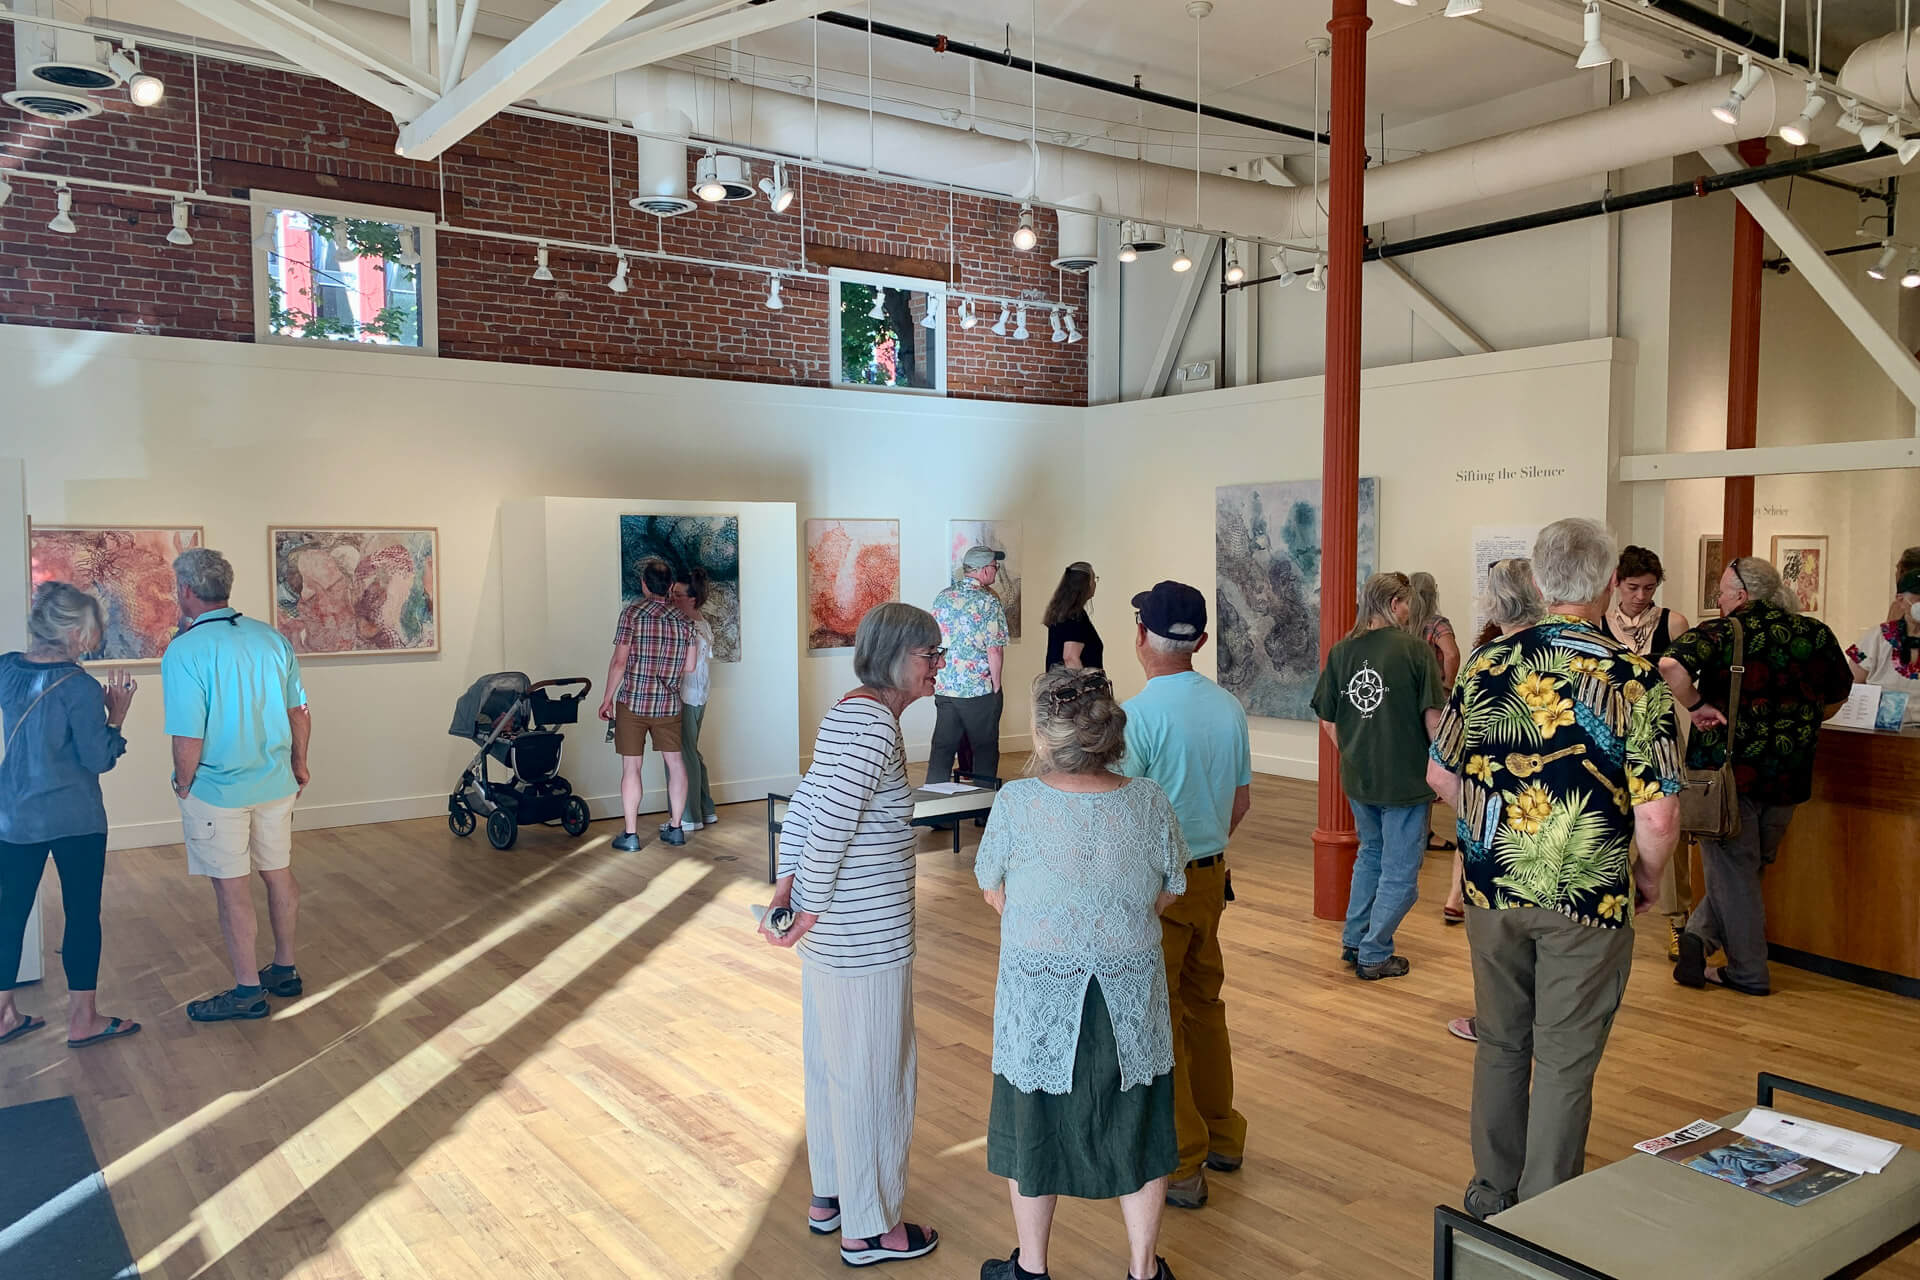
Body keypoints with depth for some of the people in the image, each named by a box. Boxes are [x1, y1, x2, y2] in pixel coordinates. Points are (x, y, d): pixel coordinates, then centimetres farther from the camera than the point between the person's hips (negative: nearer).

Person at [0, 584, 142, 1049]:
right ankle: (82, 1020, 12)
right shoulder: (80, 687, -18)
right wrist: (116, 714, -4)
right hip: (75, 820, -6)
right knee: (82, 913, 5)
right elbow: (98, 759, -13)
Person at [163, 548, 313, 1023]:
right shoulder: (273, 638, -1)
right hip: (276, 783, 6)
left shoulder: (184, 651, -18)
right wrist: (299, 765, 18)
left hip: (216, 789, -5)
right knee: (279, 874, 16)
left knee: (232, 888, 6)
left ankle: (248, 991, 16)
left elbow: (189, 738, -20)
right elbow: (300, 711, 5)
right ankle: (285, 970, 30)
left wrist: (184, 785, -2)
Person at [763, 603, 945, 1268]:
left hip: (834, 928, 10)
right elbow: (830, 823, -27)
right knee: (873, 1075, 5)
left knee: (832, 1063, 21)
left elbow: (803, 806, 9)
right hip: (868, 935, -10)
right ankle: (869, 1229, 20)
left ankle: (828, 1199, 37)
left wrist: (786, 884, 3)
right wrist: (812, 909, -17)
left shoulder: (846, 713, 9)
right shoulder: (876, 726, -21)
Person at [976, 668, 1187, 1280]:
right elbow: (1168, 893, 2)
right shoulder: (1148, 801, -10)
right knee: (1135, 1129, 17)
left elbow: (994, 892, -2)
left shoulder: (1016, 801, -16)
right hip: (1131, 997, 2)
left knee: (1035, 1122, 16)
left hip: (1037, 994, -1)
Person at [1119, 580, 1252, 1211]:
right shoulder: (1229, 707, 2)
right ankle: (1221, 1136, 34)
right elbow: (1242, 800, 12)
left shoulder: (1139, 714, -20)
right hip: (1210, 876, 7)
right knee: (1204, 1004, 21)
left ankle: (1180, 1166, 13)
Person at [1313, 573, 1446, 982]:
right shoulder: (1415, 650, -14)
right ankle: (1374, 955, 14)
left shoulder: (1340, 652, 0)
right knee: (1400, 871, 9)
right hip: (1406, 779, -5)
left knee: (1371, 853, 26)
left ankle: (1353, 941, 30)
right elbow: (1433, 718, -15)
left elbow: (1327, 721, 5)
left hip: (1357, 778, 5)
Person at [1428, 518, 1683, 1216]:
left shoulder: (1487, 663, -3)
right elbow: (1657, 817, -15)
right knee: (1565, 1063, 10)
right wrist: (1648, 874, 4)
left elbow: (1441, 774, 5)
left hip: (1492, 888, 4)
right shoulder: (1636, 679, -13)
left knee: (1500, 1044, 19)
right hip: (1588, 898, -3)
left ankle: (1493, 1192, 34)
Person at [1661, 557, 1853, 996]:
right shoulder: (1816, 635, 4)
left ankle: (1749, 973, 10)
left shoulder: (1722, 632, -10)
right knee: (1749, 867, 19)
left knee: (1733, 870, 7)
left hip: (1726, 767, -4)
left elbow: (1671, 665, -29)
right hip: (1787, 775, 4)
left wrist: (1696, 707, -15)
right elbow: (1838, 696, 18)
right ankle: (1700, 935, 10)